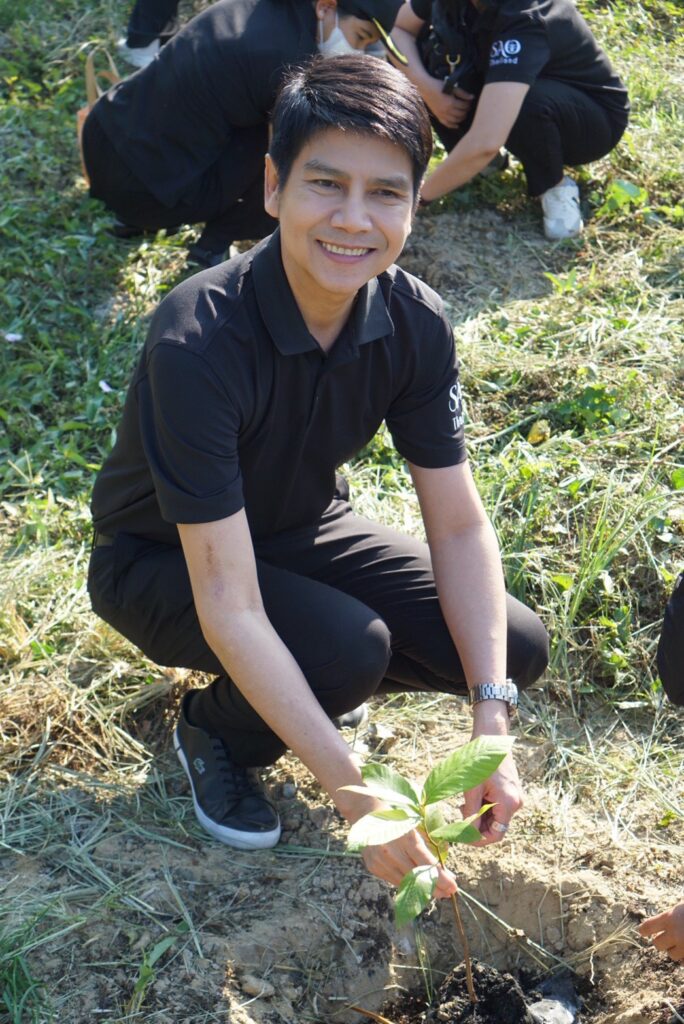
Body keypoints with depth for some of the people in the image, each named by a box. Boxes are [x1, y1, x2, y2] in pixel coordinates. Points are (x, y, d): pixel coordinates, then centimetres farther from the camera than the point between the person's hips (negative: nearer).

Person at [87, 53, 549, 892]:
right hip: (162, 559, -5)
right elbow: (229, 608, -37)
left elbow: (459, 526, -11)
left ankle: (299, 689, 16)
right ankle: (214, 728, 2)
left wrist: (491, 719, -22)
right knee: (350, 648, -32)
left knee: (516, 650, -7)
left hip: (299, 531, 6)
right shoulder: (198, 344, -36)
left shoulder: (413, 324, -18)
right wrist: (356, 795, -39)